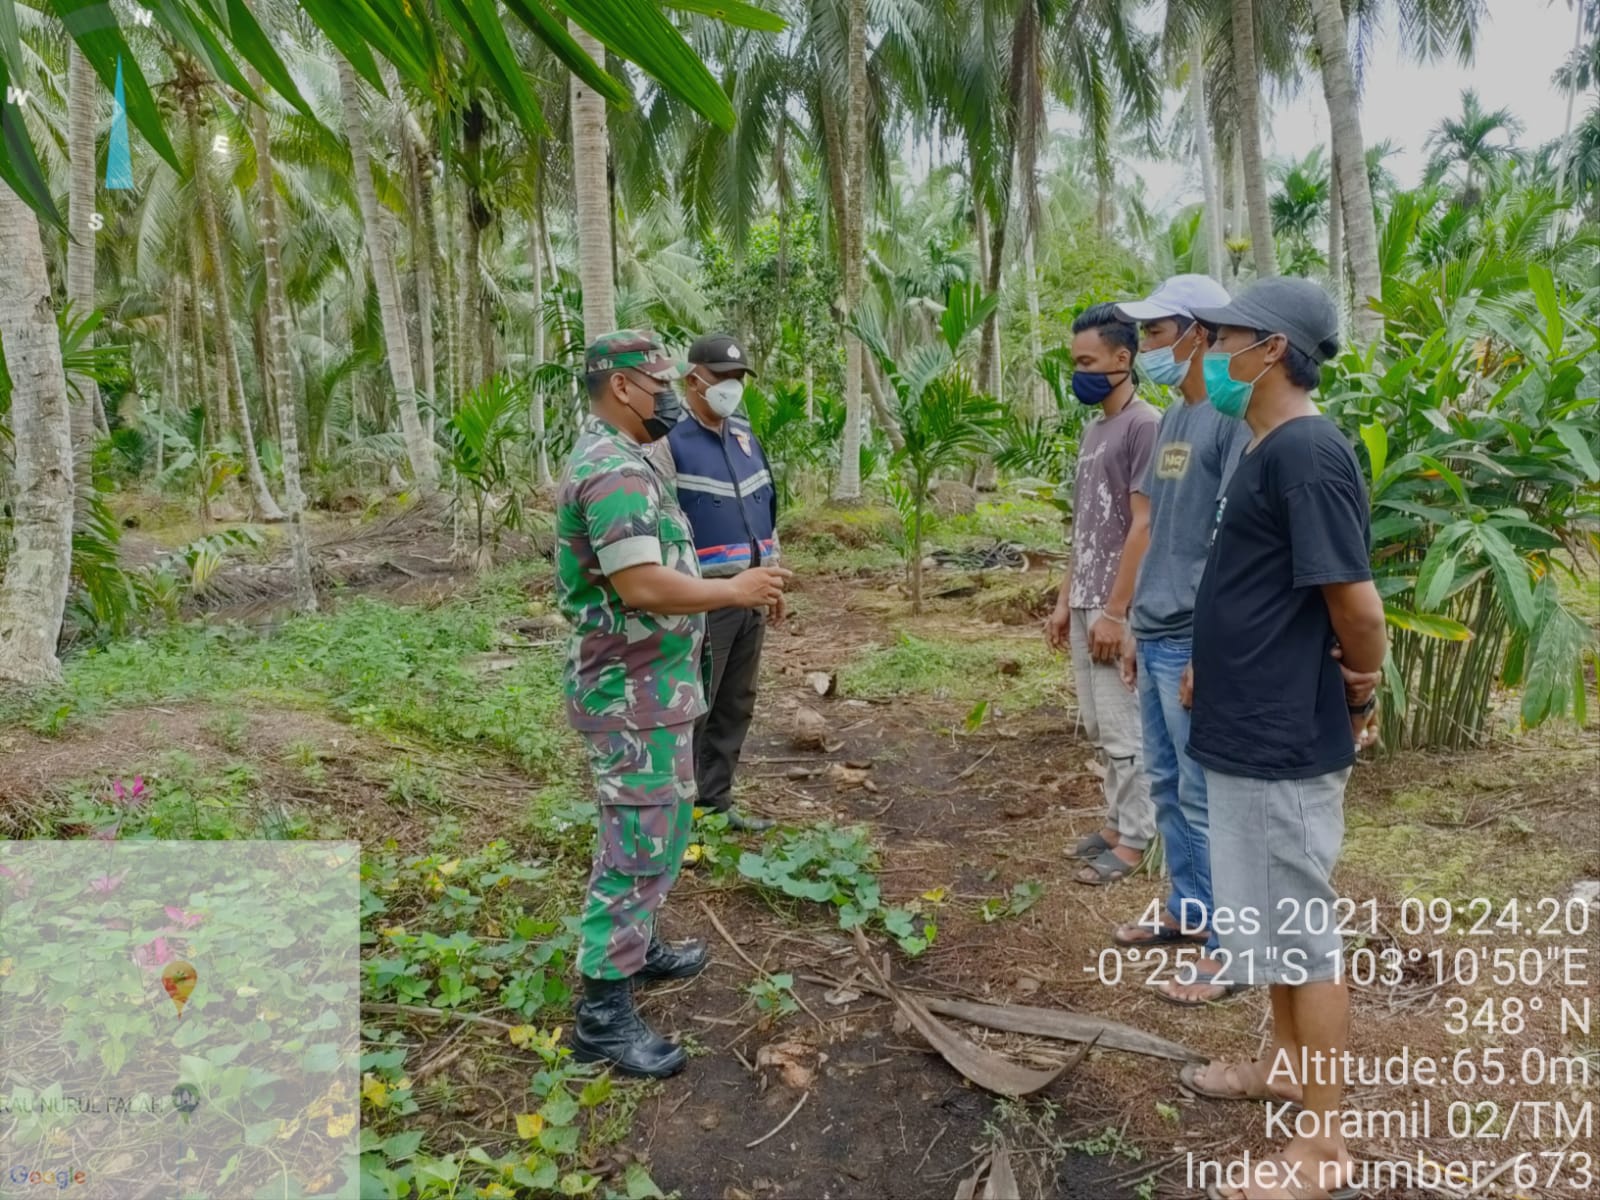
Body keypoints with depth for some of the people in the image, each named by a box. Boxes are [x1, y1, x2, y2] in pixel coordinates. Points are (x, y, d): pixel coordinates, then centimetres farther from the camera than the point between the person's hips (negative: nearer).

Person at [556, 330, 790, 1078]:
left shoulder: (612, 459, 13)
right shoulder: (616, 471, -22)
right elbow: (643, 587, -30)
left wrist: (734, 589, 13)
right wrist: (738, 592, -18)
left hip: (646, 685, 11)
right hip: (635, 693, -11)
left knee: (653, 830, 23)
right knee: (637, 844, -3)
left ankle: (635, 948, 39)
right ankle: (603, 1016, 7)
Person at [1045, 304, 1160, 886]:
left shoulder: (1144, 426, -12)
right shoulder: (1093, 430, 15)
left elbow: (1143, 528, -17)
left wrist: (1115, 611, -19)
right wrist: (1065, 600, 15)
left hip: (1118, 607, -9)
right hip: (1086, 603, 9)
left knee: (1123, 727, -1)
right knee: (1099, 726, 14)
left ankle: (1133, 840, 11)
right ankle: (1118, 823, 26)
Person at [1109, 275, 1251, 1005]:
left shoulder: (1235, 419, -14)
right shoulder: (1172, 418, 13)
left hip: (1197, 643, -9)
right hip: (1155, 638, 9)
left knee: (1205, 796, 0)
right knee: (1166, 785, 17)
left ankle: (1228, 946, 14)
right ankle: (1186, 912, 33)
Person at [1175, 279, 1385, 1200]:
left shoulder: (1305, 452, -21)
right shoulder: (1272, 448, 10)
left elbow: (1358, 604, -23)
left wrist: (1362, 697, -7)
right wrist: (1218, 673, 18)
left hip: (1283, 742, -10)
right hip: (1255, 730, 10)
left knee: (1302, 934, 4)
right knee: (1272, 922, 22)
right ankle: (1288, 1065, 42)